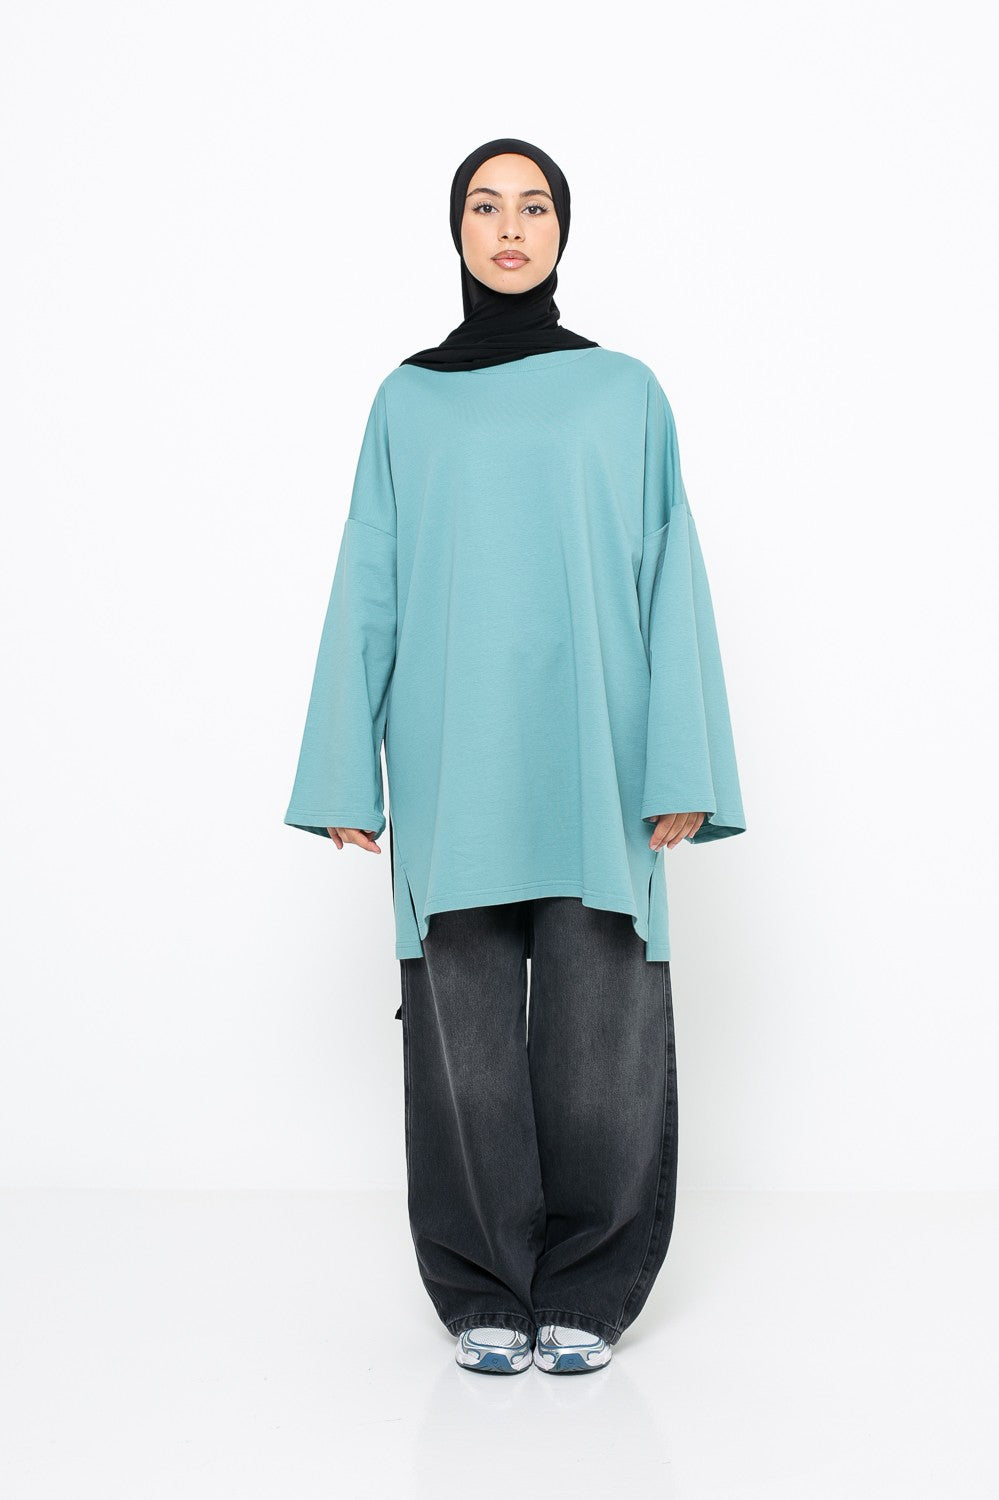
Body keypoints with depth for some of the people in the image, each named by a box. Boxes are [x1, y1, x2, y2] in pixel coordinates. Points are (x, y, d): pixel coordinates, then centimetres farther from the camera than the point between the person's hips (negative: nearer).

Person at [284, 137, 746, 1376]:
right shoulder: (408, 401, 12)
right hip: (454, 767, 1)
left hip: (591, 761, 0)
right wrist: (347, 773, 2)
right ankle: (485, 1294, 16)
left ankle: (584, 1295, 15)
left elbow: (670, 580, 4)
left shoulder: (625, 391, 9)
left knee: (597, 1032, -1)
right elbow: (368, 590, 9)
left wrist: (680, 771, -5)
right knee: (464, 1029, 2)